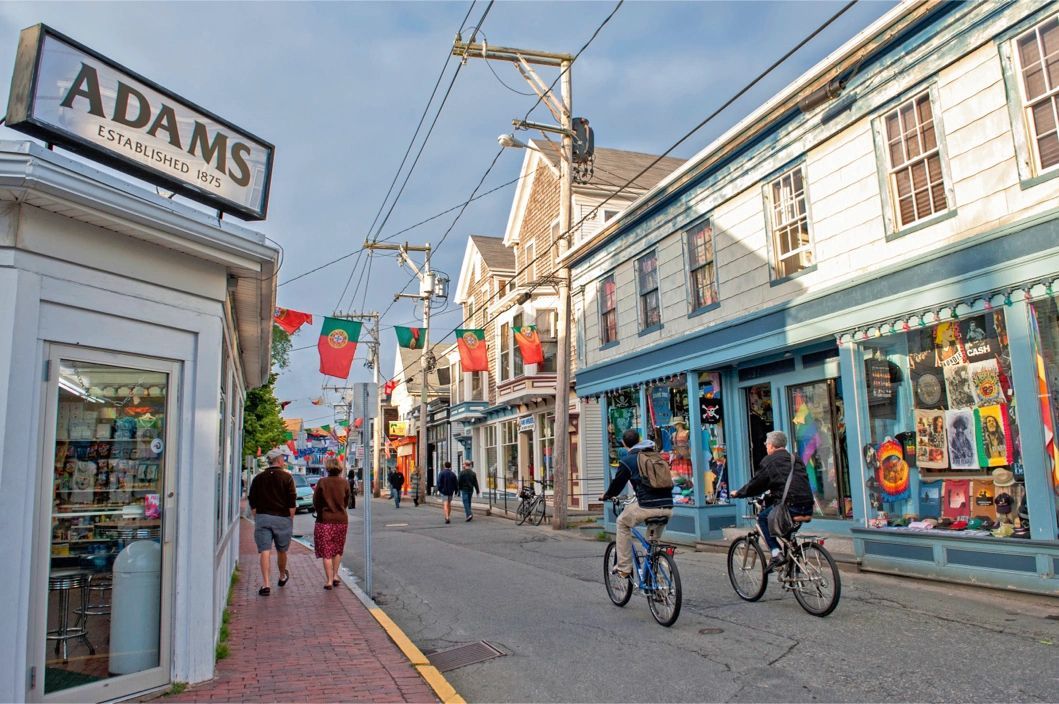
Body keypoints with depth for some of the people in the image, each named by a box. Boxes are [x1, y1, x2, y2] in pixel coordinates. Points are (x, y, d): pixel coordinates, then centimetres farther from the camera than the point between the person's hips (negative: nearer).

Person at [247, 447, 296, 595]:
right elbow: (292, 502, -6)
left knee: (265, 552, -3)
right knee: (281, 551, 16)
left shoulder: (258, 478, 7)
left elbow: (252, 502, 9)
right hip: (282, 518, -1)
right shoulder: (286, 477, -3)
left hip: (262, 518, 1)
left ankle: (266, 584, -12)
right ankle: (282, 577, 36)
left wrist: (257, 519, 16)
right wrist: (291, 519, 3)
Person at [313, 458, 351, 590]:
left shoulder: (322, 482, -9)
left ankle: (329, 580, 3)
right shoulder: (344, 483, -4)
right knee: (338, 549, 20)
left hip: (325, 520, -2)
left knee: (326, 551, 5)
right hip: (341, 520, 2)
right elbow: (346, 502, 6)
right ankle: (335, 575, 22)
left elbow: (315, 503, -2)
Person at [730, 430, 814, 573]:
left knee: (762, 517, 16)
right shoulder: (796, 459, 22)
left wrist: (738, 493, 21)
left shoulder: (770, 460, 2)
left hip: (790, 506, -7)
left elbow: (756, 483, 5)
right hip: (807, 507, 7)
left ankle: (776, 554, 3)